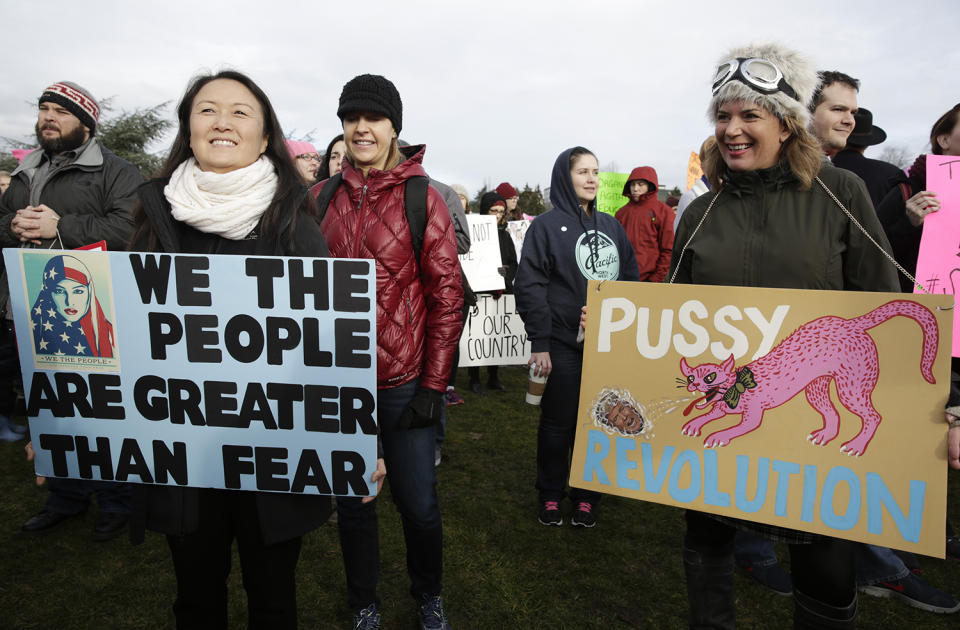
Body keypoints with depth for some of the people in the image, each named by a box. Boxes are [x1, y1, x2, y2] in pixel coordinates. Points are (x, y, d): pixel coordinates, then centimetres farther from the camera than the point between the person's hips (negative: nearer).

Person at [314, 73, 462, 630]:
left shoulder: (423, 199, -4)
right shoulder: (322, 198, 4)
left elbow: (447, 295, -6)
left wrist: (434, 384, -9)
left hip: (405, 381, -2)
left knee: (419, 504, 9)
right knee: (352, 500, 16)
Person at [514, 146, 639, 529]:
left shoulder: (610, 226, 13)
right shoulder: (546, 226, -3)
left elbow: (631, 279, 17)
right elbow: (529, 287, -8)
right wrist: (539, 342, -14)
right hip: (563, 344, -4)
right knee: (558, 423, 6)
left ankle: (586, 496, 26)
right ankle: (550, 496, 24)